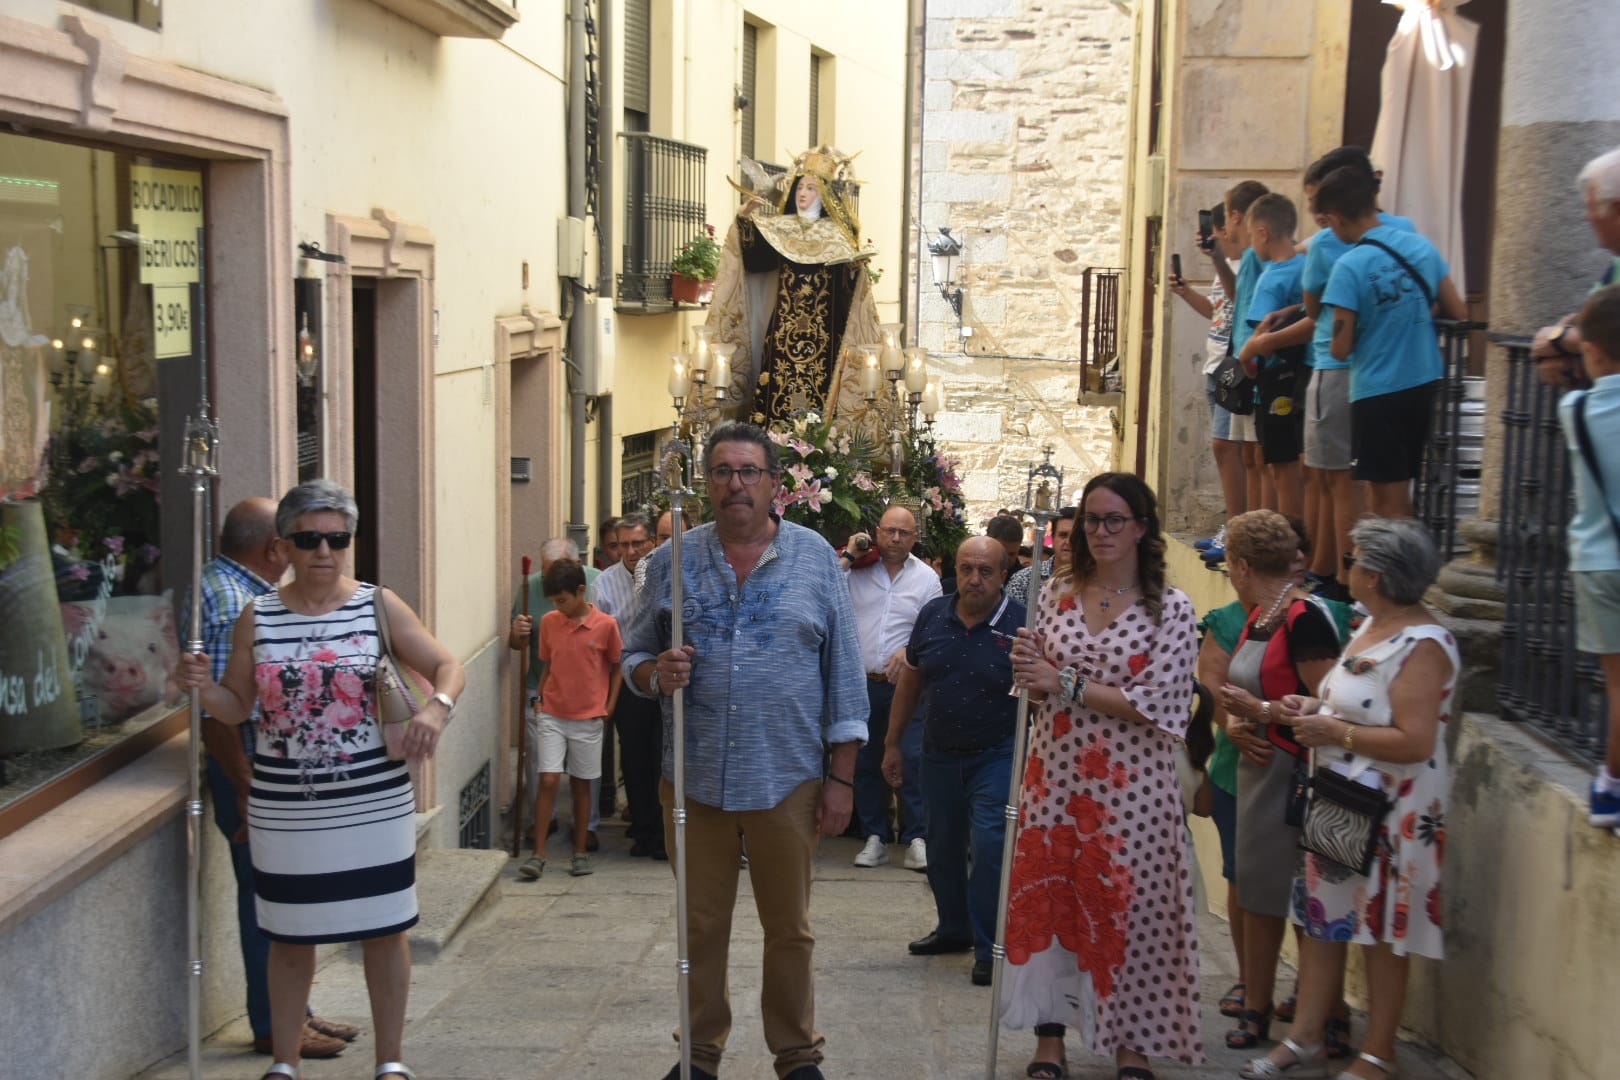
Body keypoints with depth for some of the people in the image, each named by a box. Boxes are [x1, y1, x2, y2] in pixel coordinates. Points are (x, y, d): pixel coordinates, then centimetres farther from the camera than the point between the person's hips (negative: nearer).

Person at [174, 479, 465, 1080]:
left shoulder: (379, 606, -3)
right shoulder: (257, 617, 1)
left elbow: (447, 668, -3)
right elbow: (236, 706, 8)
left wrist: (437, 707, -25)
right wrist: (201, 688, -14)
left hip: (375, 803, -1)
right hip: (285, 810, 1)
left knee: (384, 930, 7)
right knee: (290, 936, 11)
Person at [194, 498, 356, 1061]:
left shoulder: (245, 589, 11)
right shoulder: (229, 602, -21)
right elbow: (215, 712, -24)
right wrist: (247, 793, -23)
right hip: (251, 772, -10)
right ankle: (274, 1026, 11)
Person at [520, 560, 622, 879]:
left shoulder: (606, 624, -7)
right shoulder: (549, 622, 1)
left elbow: (616, 667, 4)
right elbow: (548, 665, 12)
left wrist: (609, 707, -1)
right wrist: (540, 698, 2)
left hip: (588, 718, -1)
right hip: (552, 715, 1)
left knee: (581, 783, 8)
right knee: (548, 781, -5)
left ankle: (580, 852, 18)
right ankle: (538, 854, 0)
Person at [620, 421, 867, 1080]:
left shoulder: (814, 558, 1)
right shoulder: (672, 562, 4)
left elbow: (844, 674, 1)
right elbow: (634, 659, 9)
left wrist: (842, 777, -2)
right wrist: (655, 674, -15)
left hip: (787, 779, -1)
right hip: (694, 778, 1)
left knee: (789, 929, 9)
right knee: (699, 927, 11)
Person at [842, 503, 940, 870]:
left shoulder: (926, 578, 5)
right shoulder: (858, 570, 3)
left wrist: (910, 651, -14)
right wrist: (848, 556, -7)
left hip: (905, 683, -1)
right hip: (861, 683, 1)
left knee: (911, 760, -7)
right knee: (865, 762, 7)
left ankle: (916, 839, 0)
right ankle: (875, 838, 17)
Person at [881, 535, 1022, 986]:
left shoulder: (1020, 624, -14)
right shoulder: (933, 615, -1)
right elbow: (910, 681, 8)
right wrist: (893, 744, 10)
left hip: (996, 757, -5)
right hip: (940, 754, 5)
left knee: (989, 848, -11)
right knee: (943, 848, 16)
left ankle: (990, 949, 1)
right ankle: (953, 928, 36)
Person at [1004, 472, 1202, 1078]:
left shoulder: (1171, 608, -5)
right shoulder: (1056, 595, 6)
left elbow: (1155, 705, -14)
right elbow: (1037, 687, 11)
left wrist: (1065, 682, -14)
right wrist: (1030, 672, -12)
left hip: (1130, 787, -3)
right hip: (1055, 776, 4)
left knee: (1126, 911, 3)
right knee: (1044, 905, 7)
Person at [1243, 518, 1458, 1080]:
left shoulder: (1423, 645, -20)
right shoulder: (1373, 626, 10)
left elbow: (1414, 741, -26)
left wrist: (1333, 732, -21)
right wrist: (1313, 708, 7)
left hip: (1388, 816, -9)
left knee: (1381, 933, 3)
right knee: (1320, 918, 13)